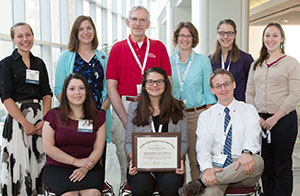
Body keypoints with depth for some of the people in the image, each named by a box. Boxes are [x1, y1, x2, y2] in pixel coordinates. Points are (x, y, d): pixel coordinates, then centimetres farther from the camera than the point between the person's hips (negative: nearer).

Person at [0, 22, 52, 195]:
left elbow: (47, 94, 8)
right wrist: (25, 123, -14)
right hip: (17, 117, -4)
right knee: (19, 161, -3)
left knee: (38, 160, 6)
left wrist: (44, 119, -7)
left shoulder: (39, 63, 13)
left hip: (41, 117, 4)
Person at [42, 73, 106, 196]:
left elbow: (98, 149, 3)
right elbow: (48, 147, -1)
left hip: (89, 167, 1)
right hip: (57, 167, -1)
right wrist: (76, 161, -9)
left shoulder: (98, 116, 9)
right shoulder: (54, 116, 6)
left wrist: (85, 168, -14)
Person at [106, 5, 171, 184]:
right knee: (125, 156, 2)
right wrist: (125, 117, -9)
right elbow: (111, 87, 1)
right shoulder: (118, 48, 6)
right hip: (123, 107, 0)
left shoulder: (159, 47, 9)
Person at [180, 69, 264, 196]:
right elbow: (203, 147, 0)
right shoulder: (205, 116, 14)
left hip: (244, 170, 3)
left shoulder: (249, 110, 12)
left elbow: (252, 137, -6)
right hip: (216, 166, -3)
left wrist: (246, 152, -30)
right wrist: (207, 169, -22)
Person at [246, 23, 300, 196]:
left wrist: (275, 117, -13)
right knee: (265, 165, 11)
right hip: (260, 121, 4)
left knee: (282, 166, 3)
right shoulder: (256, 65, 13)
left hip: (284, 120, -4)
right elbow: (249, 93, 11)